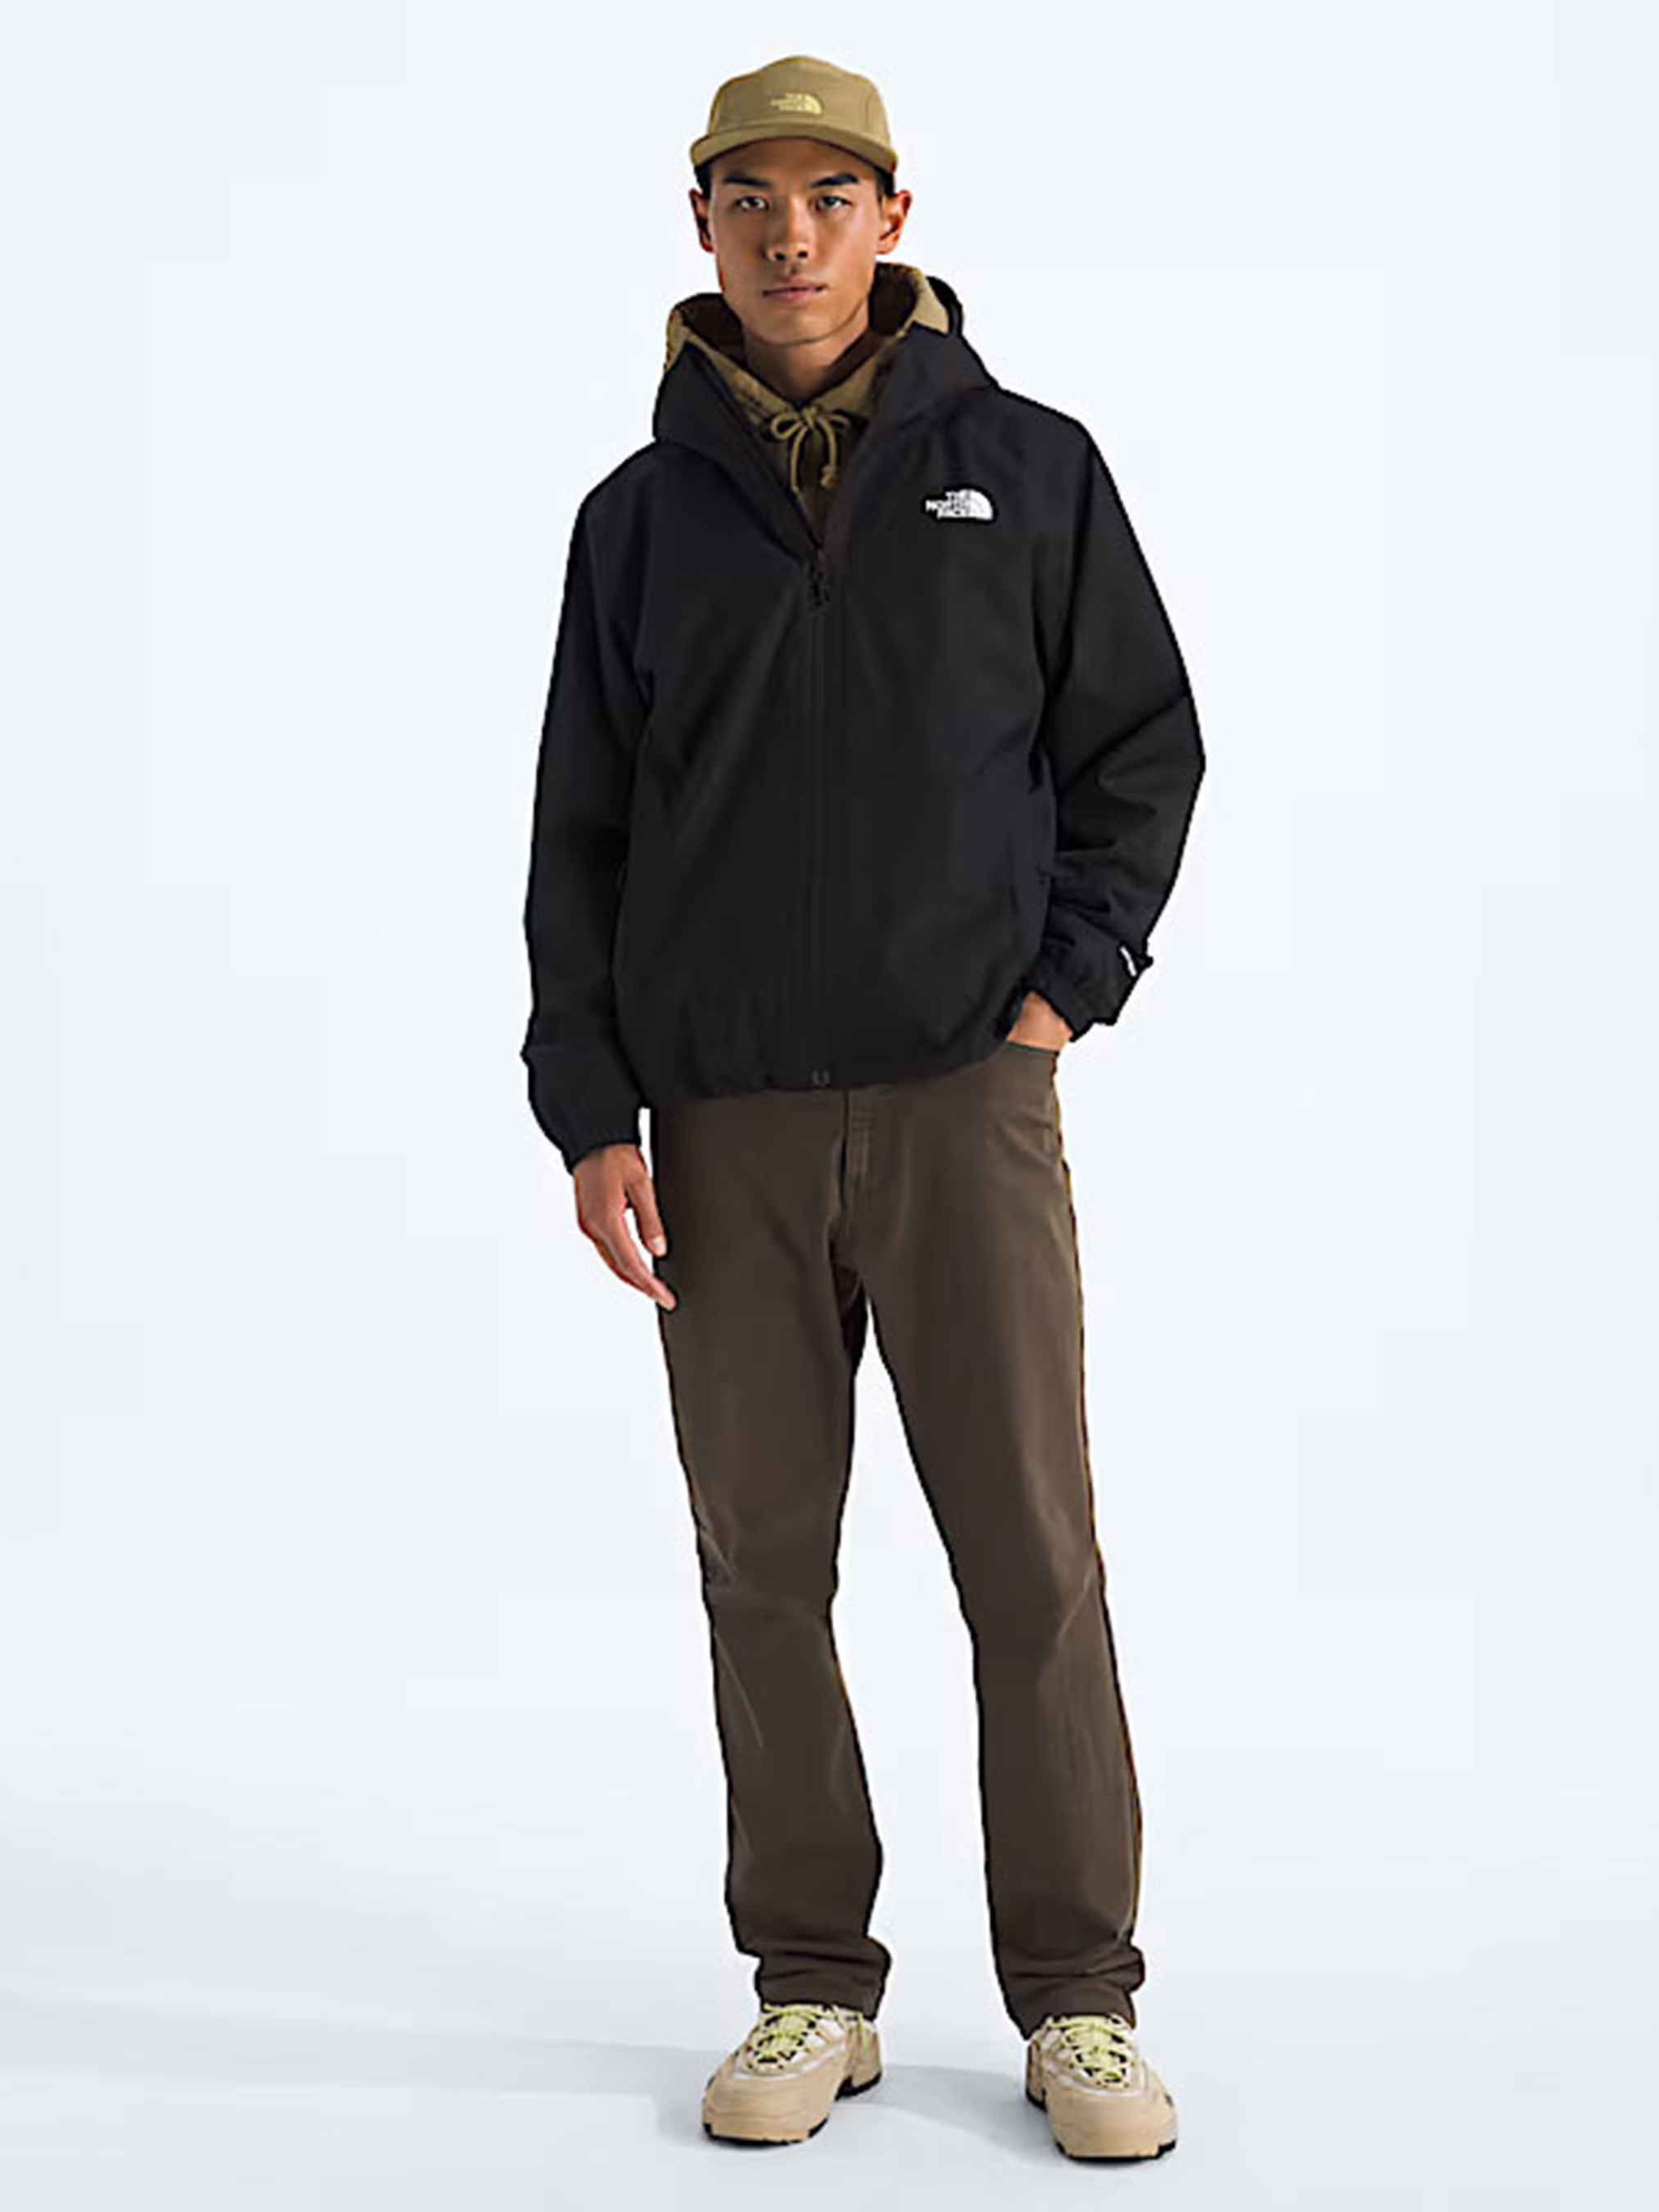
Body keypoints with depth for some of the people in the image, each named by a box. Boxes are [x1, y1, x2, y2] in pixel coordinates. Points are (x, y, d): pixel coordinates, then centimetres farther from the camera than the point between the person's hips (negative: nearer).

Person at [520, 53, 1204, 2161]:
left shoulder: (1028, 468, 7)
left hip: (964, 1098, -1)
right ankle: (812, 1988, 17)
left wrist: (1068, 985, -3)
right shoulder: (640, 513, 10)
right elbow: (578, 835, 9)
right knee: (765, 1558, 5)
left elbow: (1144, 745, 10)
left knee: (1032, 1551, -2)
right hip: (722, 1118, 2)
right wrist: (588, 1116, 1)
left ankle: (1077, 2001, 9)